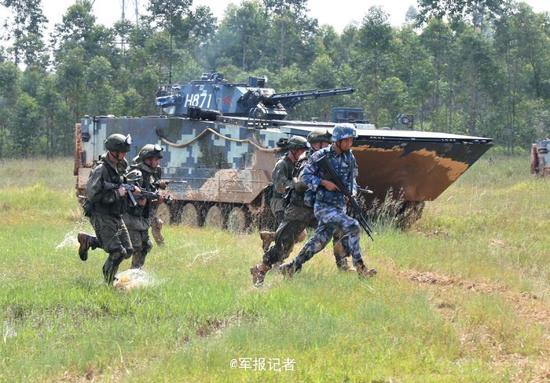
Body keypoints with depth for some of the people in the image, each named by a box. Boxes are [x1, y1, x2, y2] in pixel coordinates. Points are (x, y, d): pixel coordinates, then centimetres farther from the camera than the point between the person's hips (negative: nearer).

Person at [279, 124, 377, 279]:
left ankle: (292, 267, 21)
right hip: (323, 206, -6)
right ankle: (359, 267, -13)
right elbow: (306, 176, -8)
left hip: (340, 206, 6)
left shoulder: (349, 157, 6)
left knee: (319, 241, 9)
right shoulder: (320, 156, -11)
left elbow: (352, 177, 18)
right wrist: (323, 182, -20)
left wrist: (351, 192, 0)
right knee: (352, 227, -21)